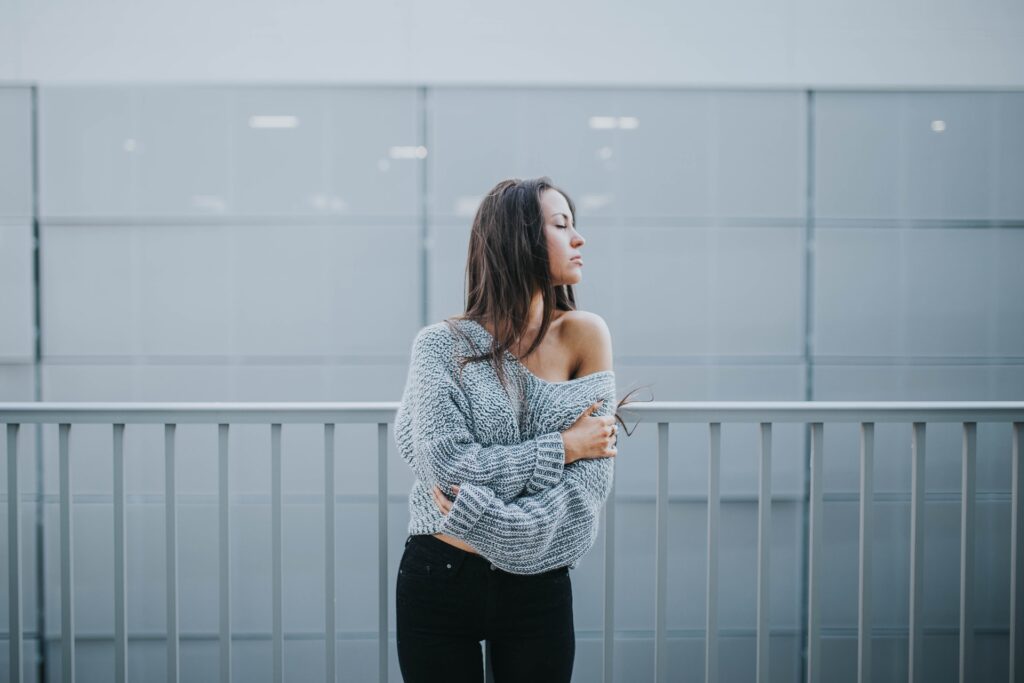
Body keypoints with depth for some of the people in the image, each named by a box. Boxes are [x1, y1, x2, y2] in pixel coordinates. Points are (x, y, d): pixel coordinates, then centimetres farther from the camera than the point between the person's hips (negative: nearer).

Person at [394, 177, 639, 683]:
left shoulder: (584, 335, -4)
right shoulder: (442, 345, -8)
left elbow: (592, 480, -10)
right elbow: (448, 466, -17)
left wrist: (495, 525, -19)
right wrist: (562, 446, -14)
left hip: (538, 588, 1)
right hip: (439, 583, -1)